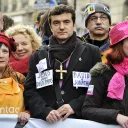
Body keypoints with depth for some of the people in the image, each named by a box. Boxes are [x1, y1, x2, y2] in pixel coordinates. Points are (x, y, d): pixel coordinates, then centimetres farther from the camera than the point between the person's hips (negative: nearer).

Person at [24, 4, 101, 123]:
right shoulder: (38, 56, 16)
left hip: (80, 119, -1)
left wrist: (75, 106, -9)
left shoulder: (91, 52, 10)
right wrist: (45, 111, -8)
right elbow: (29, 90, 9)